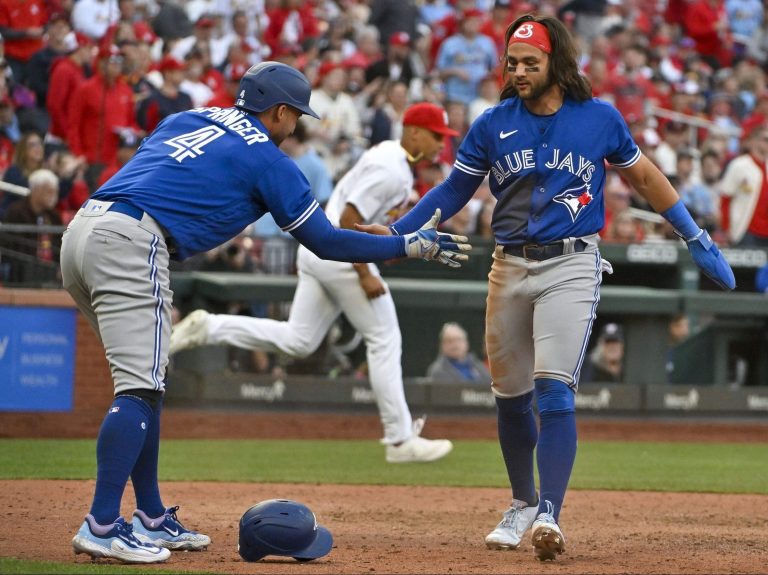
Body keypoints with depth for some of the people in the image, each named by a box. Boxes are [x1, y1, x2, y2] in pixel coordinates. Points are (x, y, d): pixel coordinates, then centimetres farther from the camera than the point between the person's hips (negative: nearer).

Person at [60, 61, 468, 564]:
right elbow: (324, 242, 7)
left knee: (146, 383, 16)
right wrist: (414, 246, 13)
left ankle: (152, 519, 18)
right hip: (130, 244, -9)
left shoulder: (186, 120, 25)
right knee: (140, 387, -10)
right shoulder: (267, 159, 4)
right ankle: (102, 527, -17)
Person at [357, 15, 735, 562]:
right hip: (511, 268, 3)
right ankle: (523, 503, 30)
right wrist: (395, 233, -4)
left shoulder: (600, 118, 0)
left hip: (571, 268, -3)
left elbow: (642, 174, 13)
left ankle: (549, 515, -21)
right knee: (510, 394, 10)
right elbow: (454, 189, 9)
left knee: (554, 390, -16)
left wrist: (698, 239, 14)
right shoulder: (493, 125, 3)